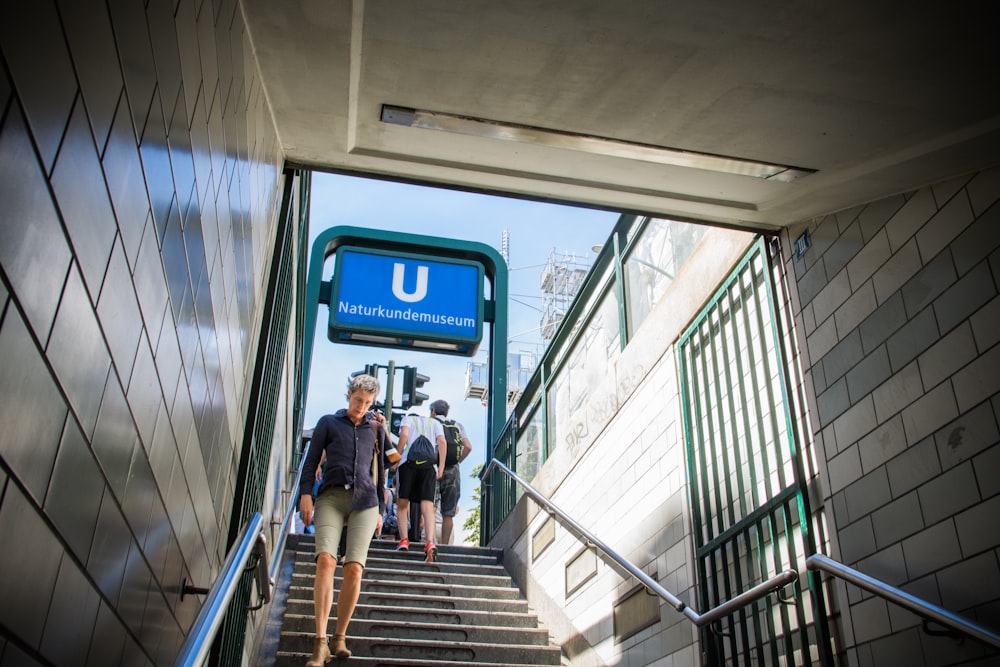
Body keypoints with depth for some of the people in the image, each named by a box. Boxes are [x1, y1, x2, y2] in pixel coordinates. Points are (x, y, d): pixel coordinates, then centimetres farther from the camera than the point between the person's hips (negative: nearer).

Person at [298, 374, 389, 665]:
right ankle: (320, 643, -22)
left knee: (354, 568, -12)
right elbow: (311, 459, 10)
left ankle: (340, 637, 2)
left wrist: (381, 509, 18)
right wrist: (305, 493, -4)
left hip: (364, 501, 2)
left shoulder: (376, 429, 19)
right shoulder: (328, 422, 14)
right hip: (331, 496, -1)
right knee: (326, 560, -21)